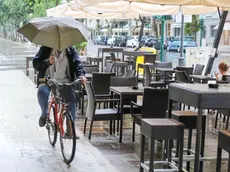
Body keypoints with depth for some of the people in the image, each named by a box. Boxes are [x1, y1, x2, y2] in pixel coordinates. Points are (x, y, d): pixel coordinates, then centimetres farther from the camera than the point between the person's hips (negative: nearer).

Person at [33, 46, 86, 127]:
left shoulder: (71, 50, 4)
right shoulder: (46, 49, -1)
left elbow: (77, 63, -5)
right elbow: (35, 63, -6)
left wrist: (81, 75, -25)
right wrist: (47, 62, -26)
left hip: (64, 81, 1)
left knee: (72, 102, -17)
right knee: (42, 93, -32)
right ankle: (44, 113, 0)